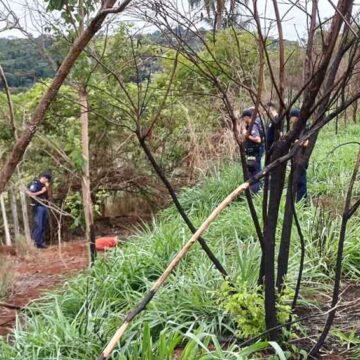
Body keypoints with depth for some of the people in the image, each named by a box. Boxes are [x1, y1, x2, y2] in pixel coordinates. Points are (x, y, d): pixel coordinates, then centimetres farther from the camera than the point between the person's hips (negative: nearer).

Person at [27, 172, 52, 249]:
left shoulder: (44, 185, 15)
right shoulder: (35, 184, -8)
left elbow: (48, 195, 16)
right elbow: (29, 194, -17)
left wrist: (48, 187, 2)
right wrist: (41, 192, -17)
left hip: (44, 206, 8)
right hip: (38, 207, -8)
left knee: (43, 226, 9)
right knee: (38, 225, -8)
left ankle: (41, 242, 14)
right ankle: (37, 243, -3)